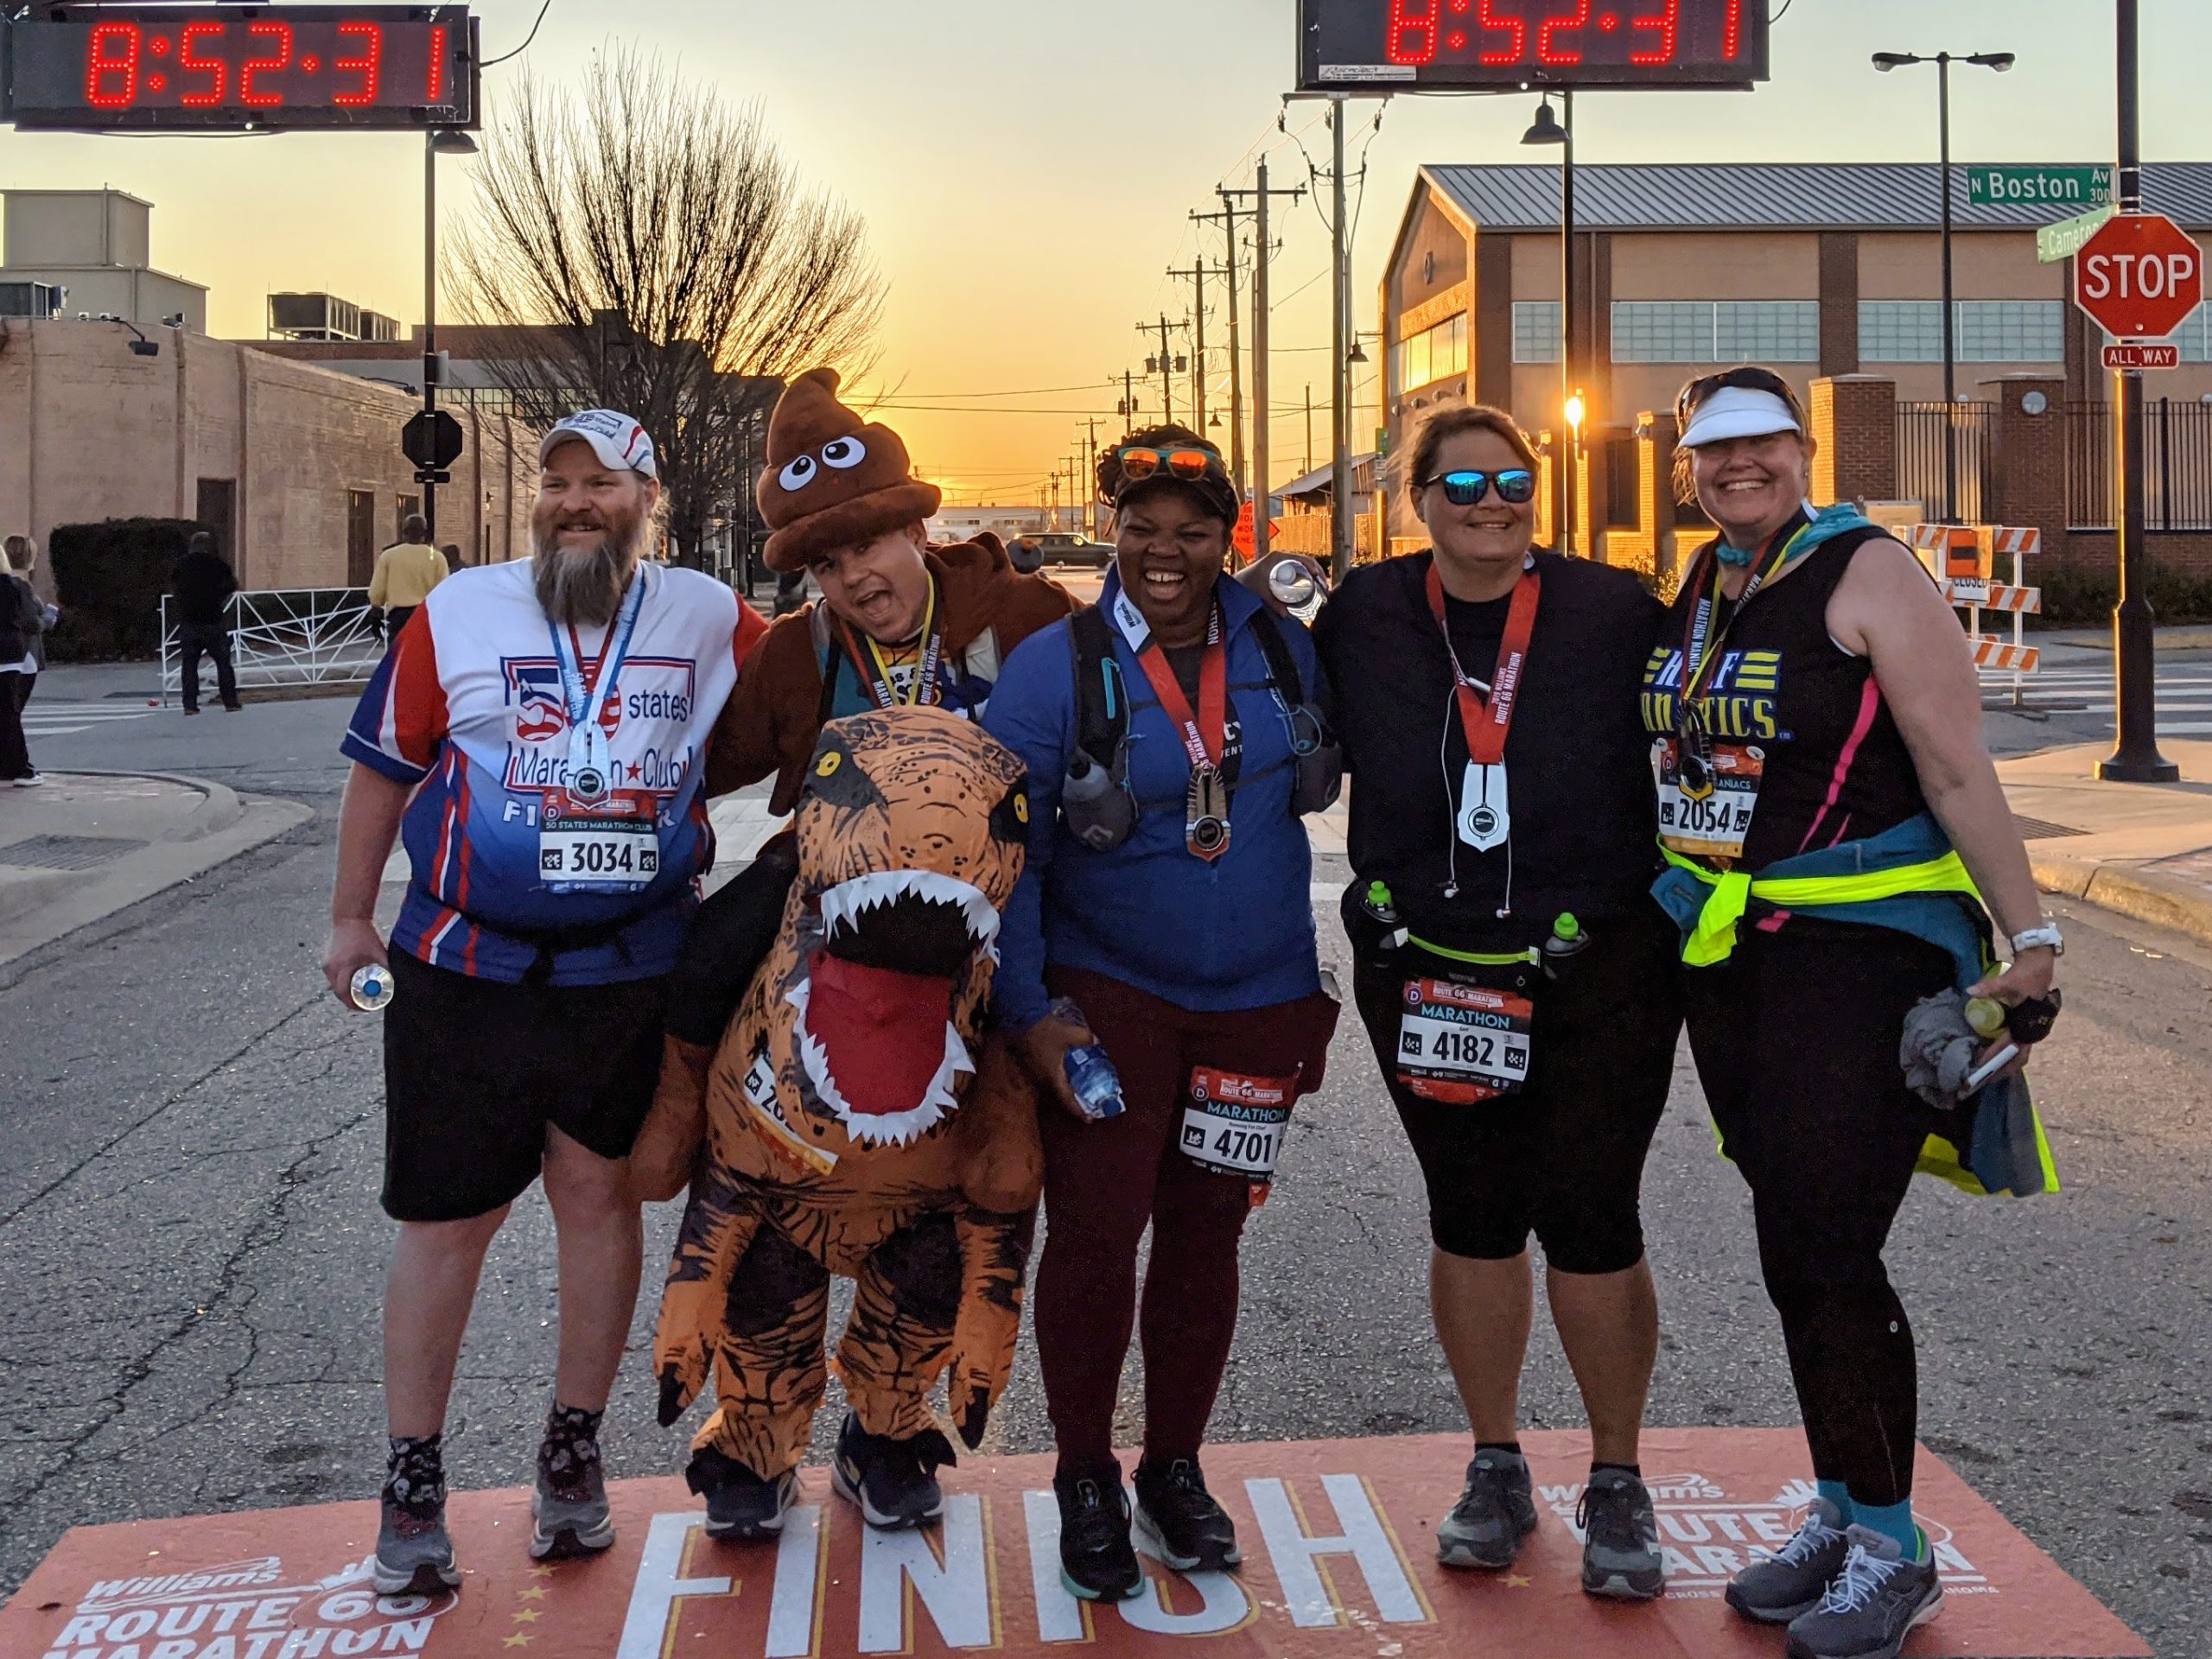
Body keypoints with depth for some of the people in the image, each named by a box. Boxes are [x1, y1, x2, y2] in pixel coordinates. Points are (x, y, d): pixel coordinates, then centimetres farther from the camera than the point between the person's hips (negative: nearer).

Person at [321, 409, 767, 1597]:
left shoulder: (708, 619, 1)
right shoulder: (457, 615, -2)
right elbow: (385, 767, 6)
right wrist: (351, 917, 10)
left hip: (632, 973, 1)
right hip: (464, 973, -1)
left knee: (600, 1194, 11)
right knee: (447, 1221, 5)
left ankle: (573, 1453, 28)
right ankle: (413, 1481, 21)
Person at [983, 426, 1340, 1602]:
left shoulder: (1284, 652, 2)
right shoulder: (1054, 666, -9)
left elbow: (1313, 787, 17)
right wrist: (1030, 1012, -14)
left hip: (1258, 1003, 3)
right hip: (1103, 998, -3)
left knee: (1204, 1234, 11)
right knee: (1096, 1231, -4)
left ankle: (1174, 1470, 27)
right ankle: (1084, 1484, 15)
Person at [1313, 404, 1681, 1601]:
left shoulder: (1615, 613, -1)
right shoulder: (1366, 616, 3)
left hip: (1596, 969, -2)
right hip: (1427, 968, 2)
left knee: (1591, 1221, 0)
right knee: (1471, 1218, 12)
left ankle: (1616, 1482, 20)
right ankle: (1496, 1471, 28)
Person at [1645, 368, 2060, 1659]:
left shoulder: (1868, 575, -10)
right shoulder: (1700, 593, 11)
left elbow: (1960, 772, -13)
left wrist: (2029, 938, -16)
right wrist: (1654, 900, 20)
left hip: (1861, 946, -7)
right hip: (1728, 955, 7)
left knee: (1825, 1255, -8)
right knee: (1795, 1252, 13)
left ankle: (1893, 1555, 8)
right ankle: (1840, 1518, 26)